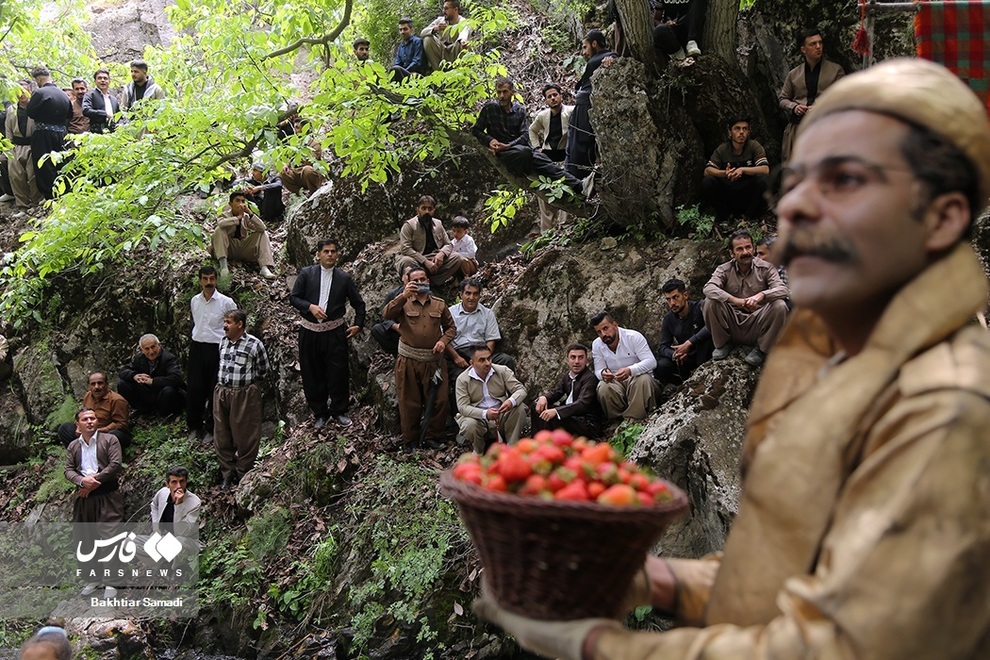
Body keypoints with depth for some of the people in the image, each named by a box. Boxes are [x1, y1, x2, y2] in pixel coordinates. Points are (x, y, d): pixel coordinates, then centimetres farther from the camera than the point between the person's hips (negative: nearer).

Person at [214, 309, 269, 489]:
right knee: (222, 435, 10)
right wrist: (224, 382, 13)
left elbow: (264, 369, -2)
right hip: (222, 392, 6)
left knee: (244, 436, 4)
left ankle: (243, 473, 19)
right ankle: (227, 472, 23)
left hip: (244, 394, -6)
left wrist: (247, 381, 3)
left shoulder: (254, 344, -11)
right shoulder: (223, 341, 8)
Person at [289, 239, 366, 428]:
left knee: (338, 373, -1)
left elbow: (358, 303, 13)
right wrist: (310, 307, -14)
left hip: (335, 332, -1)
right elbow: (293, 297, 2)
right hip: (309, 331, 1)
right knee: (312, 374, 6)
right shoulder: (306, 273, 3)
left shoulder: (344, 278, 4)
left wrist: (358, 325, 4)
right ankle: (320, 413, 20)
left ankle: (339, 411, 16)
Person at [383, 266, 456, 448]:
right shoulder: (404, 303, 3)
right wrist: (404, 296, -26)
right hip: (408, 362, -1)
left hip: (434, 362, 2)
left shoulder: (439, 305, 8)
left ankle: (433, 438, 17)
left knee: (439, 400, 1)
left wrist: (444, 340, -5)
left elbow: (451, 327, 15)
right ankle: (410, 441, 17)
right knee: (409, 402, 5)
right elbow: (387, 314, -16)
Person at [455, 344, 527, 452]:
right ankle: (479, 453, 0)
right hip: (478, 417, -2)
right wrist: (485, 414, -32)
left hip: (501, 416, 2)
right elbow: (463, 407, -14)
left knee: (519, 408, -24)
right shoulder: (462, 379, -6)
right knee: (469, 426, -35)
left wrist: (511, 401, -33)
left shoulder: (502, 371, -1)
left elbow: (521, 389, -7)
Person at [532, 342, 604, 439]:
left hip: (589, 424, -9)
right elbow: (556, 392, 14)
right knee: (538, 408, 7)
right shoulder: (567, 374, 10)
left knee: (551, 418, -29)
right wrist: (544, 397, -12)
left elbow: (582, 404, -29)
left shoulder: (590, 378, -17)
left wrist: (556, 411, -42)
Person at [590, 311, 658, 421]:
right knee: (603, 387, -31)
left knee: (643, 379, -37)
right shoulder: (596, 345, 2)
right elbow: (598, 371, 2)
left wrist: (630, 370, -39)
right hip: (616, 383, 2)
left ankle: (632, 419, -36)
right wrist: (603, 373, -26)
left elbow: (651, 362, -19)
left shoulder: (634, 337, -11)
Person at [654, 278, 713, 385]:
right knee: (659, 367, -24)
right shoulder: (668, 319, 0)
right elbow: (662, 347, -2)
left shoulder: (699, 307, -15)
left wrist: (689, 343, -37)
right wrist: (673, 355, -27)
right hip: (686, 359, 4)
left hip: (704, 356, -4)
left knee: (705, 335, -34)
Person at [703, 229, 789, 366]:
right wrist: (734, 300, -37)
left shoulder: (765, 268, -3)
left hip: (757, 323, 0)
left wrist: (761, 295, -39)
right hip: (732, 326, 0)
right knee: (710, 302, -22)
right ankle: (723, 343, 0)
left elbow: (783, 289, -17)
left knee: (780, 305, -27)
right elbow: (708, 288, -21)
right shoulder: (724, 270, -3)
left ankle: (761, 349, -6)